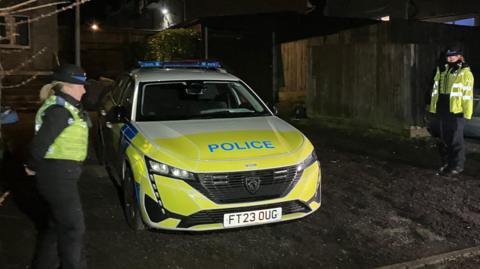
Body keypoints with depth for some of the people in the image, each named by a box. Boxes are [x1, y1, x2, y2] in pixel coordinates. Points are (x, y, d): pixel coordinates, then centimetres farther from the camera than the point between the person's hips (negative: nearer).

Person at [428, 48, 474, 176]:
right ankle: (446, 163, 27)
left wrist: (466, 113, -13)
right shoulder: (441, 70, 13)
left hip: (456, 112, -6)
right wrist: (433, 108, 13)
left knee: (456, 140, 1)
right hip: (441, 111, 7)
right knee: (443, 139, 14)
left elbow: (467, 95, -10)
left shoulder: (464, 72, -7)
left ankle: (457, 166, 10)